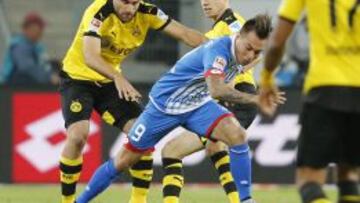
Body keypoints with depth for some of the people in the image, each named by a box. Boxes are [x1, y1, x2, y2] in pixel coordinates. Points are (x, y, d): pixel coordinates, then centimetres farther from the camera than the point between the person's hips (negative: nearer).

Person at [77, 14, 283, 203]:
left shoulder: (241, 52, -8)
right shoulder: (219, 48, -32)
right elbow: (216, 89, -49)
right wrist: (253, 99, -52)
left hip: (198, 105, 6)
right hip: (165, 103, -6)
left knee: (237, 134, -22)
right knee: (124, 161, 4)